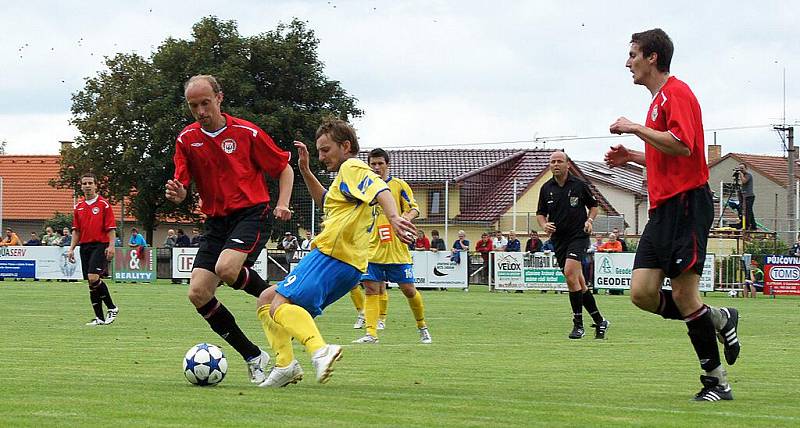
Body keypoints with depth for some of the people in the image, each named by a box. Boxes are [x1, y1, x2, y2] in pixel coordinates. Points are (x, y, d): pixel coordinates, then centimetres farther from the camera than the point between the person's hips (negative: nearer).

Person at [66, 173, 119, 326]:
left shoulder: (103, 204, -2)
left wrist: (111, 246, -15)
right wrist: (71, 249, 8)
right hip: (85, 246, 6)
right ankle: (100, 317, 7)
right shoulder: (79, 207, 14)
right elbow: (76, 231, 17)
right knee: (91, 283, 3)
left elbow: (111, 228, -5)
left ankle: (112, 308, -6)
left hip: (100, 245, -6)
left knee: (93, 277, -21)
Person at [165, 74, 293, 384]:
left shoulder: (247, 133, -4)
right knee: (197, 293, -8)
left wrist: (282, 204, -10)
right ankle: (253, 356, 2)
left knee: (227, 268, -32)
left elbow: (284, 169, 5)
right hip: (216, 220, 5)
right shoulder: (186, 139, 5)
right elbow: (181, 187, 4)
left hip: (252, 212, -5)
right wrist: (176, 193, -20)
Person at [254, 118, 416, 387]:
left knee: (279, 306, -26)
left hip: (332, 255, -11)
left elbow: (381, 191, -22)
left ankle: (320, 350, -46)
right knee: (266, 300, 16)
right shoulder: (346, 176, 28)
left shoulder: (352, 168, -4)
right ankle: (285, 364, -1)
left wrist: (394, 218, -42)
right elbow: (326, 202, 47)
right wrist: (305, 171, 35)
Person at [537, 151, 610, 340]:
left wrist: (589, 220, -7)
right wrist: (544, 225, -6)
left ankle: (578, 324, -17)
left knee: (570, 273, -23)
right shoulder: (546, 188, 8)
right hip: (558, 239, 5)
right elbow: (540, 213, 15)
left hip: (578, 235, -5)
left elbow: (593, 206, 11)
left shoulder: (579, 185, -1)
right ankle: (599, 321, 17)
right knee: (578, 282, 6)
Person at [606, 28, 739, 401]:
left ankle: (716, 380, 1)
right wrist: (632, 157, 18)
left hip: (687, 203, -10)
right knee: (643, 294, 0)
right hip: (663, 209, 10)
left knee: (684, 294, -8)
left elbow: (682, 146, -23)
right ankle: (718, 319, 15)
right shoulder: (659, 99, 21)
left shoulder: (676, 93, -9)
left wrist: (635, 129, -16)